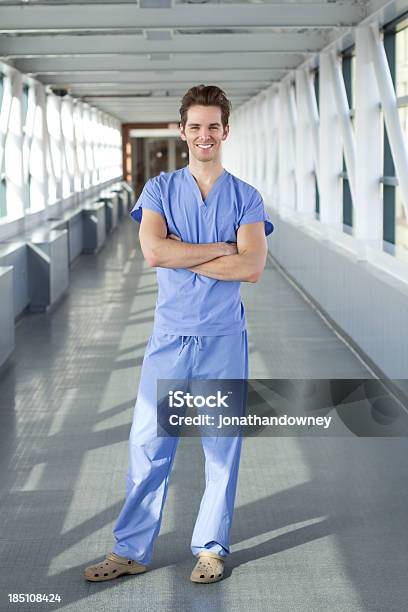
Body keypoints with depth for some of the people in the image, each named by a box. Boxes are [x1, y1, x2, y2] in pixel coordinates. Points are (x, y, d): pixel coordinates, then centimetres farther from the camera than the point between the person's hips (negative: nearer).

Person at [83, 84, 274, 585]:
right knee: (147, 444, 1)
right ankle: (131, 549, 11)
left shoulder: (246, 198, 3)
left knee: (222, 446, 6)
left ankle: (211, 548, 19)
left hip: (224, 337, 0)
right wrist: (222, 248, -11)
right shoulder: (160, 190, 5)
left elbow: (252, 267, -11)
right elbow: (153, 252, -12)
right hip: (170, 336, 0)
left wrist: (181, 255, -11)